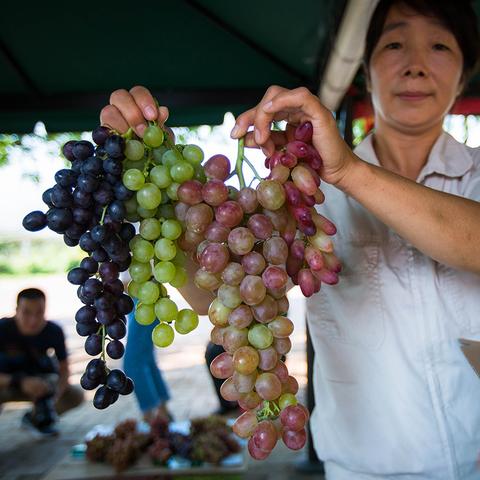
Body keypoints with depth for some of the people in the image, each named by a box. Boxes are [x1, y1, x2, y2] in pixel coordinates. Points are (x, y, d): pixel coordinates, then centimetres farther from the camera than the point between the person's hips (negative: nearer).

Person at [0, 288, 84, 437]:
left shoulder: (54, 331, -20)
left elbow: (64, 369, -14)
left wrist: (56, 395, -32)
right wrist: (21, 382, -45)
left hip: (39, 379, 3)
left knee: (76, 396, -18)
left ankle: (34, 417, 12)